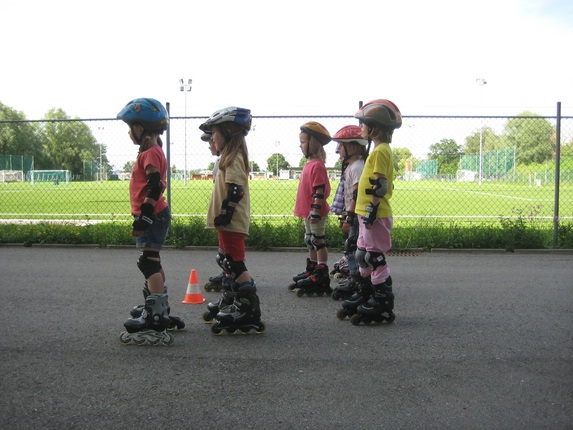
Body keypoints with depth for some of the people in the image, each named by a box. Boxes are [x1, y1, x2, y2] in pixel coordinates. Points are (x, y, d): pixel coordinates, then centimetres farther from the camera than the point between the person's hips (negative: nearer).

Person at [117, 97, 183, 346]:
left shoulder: (151, 153, -16)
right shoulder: (152, 151, 16)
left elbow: (154, 188, -24)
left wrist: (143, 217, -25)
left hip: (152, 215, -11)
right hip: (154, 216, 11)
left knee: (149, 263, -12)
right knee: (152, 263, 20)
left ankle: (155, 318, -14)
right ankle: (158, 307, 35)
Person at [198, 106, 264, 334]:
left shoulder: (233, 158, -15)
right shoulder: (231, 156, 17)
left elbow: (235, 190, -24)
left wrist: (224, 214, -25)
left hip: (231, 222, -11)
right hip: (229, 222, 11)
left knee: (235, 263, -10)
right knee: (229, 261, 20)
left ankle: (250, 309, -10)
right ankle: (230, 301, 34)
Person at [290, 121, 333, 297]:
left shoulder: (317, 165, -17)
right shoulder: (309, 164, 13)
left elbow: (319, 190, -22)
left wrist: (315, 210, -24)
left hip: (316, 213, -10)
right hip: (308, 212, 10)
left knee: (318, 242, -4)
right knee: (310, 242, 17)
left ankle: (321, 275, 2)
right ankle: (311, 271, 28)